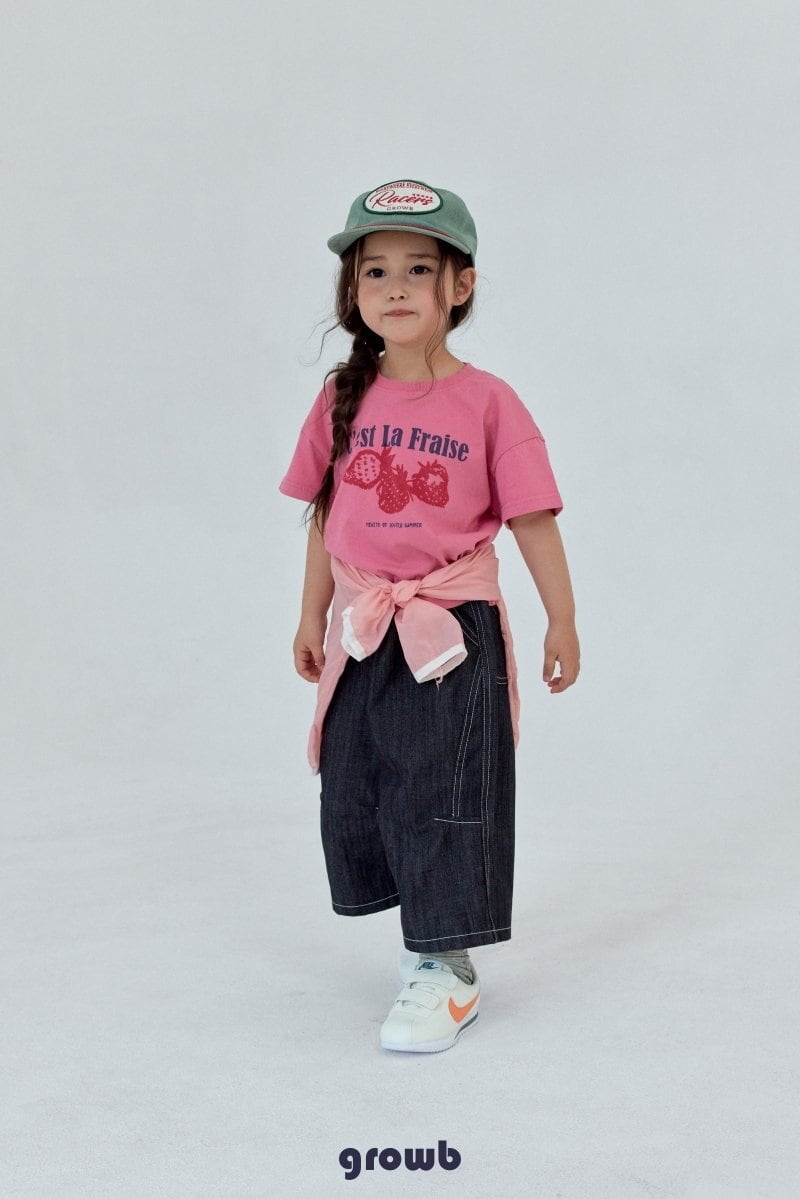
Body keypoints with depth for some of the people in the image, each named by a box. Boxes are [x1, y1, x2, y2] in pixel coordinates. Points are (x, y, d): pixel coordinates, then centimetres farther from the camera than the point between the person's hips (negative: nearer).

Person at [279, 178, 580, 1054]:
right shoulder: (344, 399, 2)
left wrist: (562, 622, -4)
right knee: (357, 792, 12)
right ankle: (427, 935, 30)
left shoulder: (487, 403, -9)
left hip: (453, 632, -4)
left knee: (439, 795, -2)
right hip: (362, 633, 5)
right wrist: (312, 618, 11)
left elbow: (532, 520, -6)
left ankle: (445, 972, 10)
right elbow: (325, 518, 9)